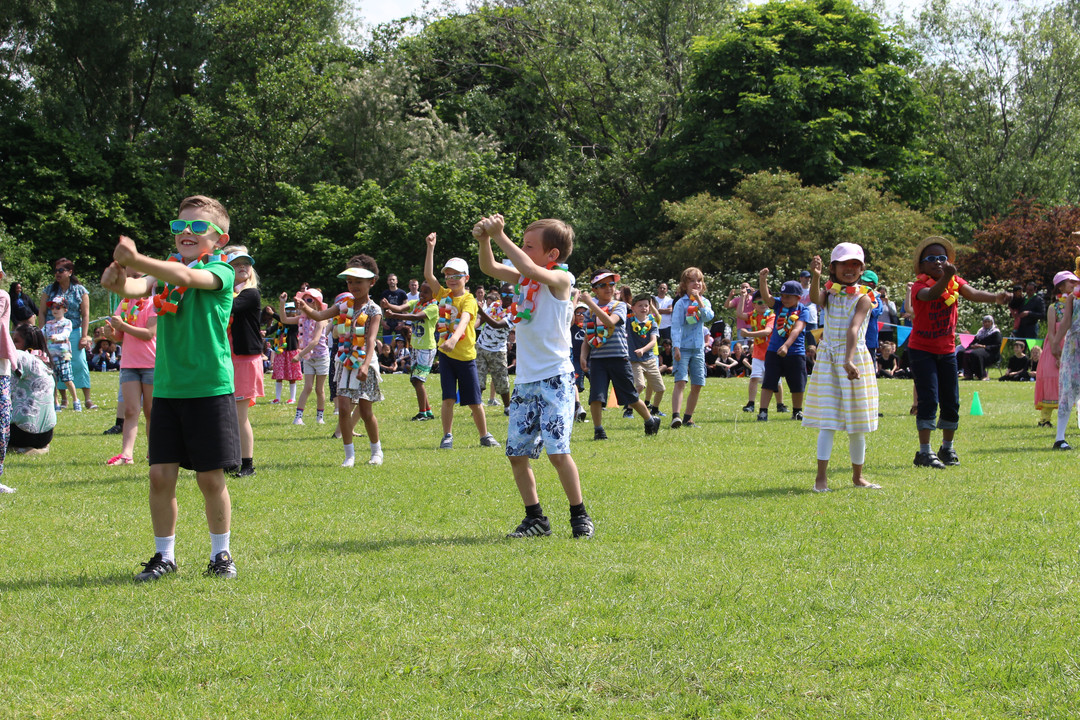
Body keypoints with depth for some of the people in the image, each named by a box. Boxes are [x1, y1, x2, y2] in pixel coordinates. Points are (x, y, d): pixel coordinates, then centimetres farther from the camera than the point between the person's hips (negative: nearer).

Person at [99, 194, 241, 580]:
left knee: (211, 477, 2)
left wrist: (135, 259, -39)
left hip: (211, 389, -4)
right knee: (161, 475, 2)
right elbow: (141, 287, -9)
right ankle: (164, 555, 16)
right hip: (167, 389, 4)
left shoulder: (220, 272, -5)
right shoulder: (165, 270, 11)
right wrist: (121, 281, -33)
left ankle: (221, 554, 18)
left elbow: (187, 277, -26)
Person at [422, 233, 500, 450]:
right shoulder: (444, 295, 6)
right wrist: (431, 248, -9)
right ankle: (447, 436, 8)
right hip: (446, 354, 3)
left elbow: (464, 320, -27)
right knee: (448, 398, -2)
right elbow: (428, 275, -2)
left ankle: (485, 436, 18)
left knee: (474, 402, 4)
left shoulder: (469, 300, -9)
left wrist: (454, 338, -46)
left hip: (466, 356, -3)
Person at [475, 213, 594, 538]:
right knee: (517, 453, 5)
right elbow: (489, 268, 7)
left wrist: (500, 236, -24)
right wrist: (485, 239, -11)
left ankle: (580, 516, 0)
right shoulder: (524, 277, 12)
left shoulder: (561, 279, -10)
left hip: (555, 377, -8)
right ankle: (535, 518, 15)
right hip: (525, 379, 8)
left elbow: (531, 270, -28)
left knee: (557, 450, -13)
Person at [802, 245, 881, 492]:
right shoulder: (830, 293, 4)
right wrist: (815, 277, -39)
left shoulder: (863, 298, -4)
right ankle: (821, 477, -9)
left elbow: (853, 329, -19)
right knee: (827, 420, -7)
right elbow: (815, 299, -20)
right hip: (828, 360, 1)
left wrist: (849, 361, -31)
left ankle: (857, 476, 19)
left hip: (855, 358, -1)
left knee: (856, 425, 6)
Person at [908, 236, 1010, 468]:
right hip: (921, 350, -5)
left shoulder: (955, 282, -2)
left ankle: (947, 448, 25)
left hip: (946, 350, 5)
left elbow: (973, 294, -21)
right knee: (928, 398, -13)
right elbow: (930, 295, -41)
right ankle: (924, 452, -9)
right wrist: (945, 278, -61)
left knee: (951, 401, 8)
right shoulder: (919, 286, -16)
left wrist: (995, 297, -42)